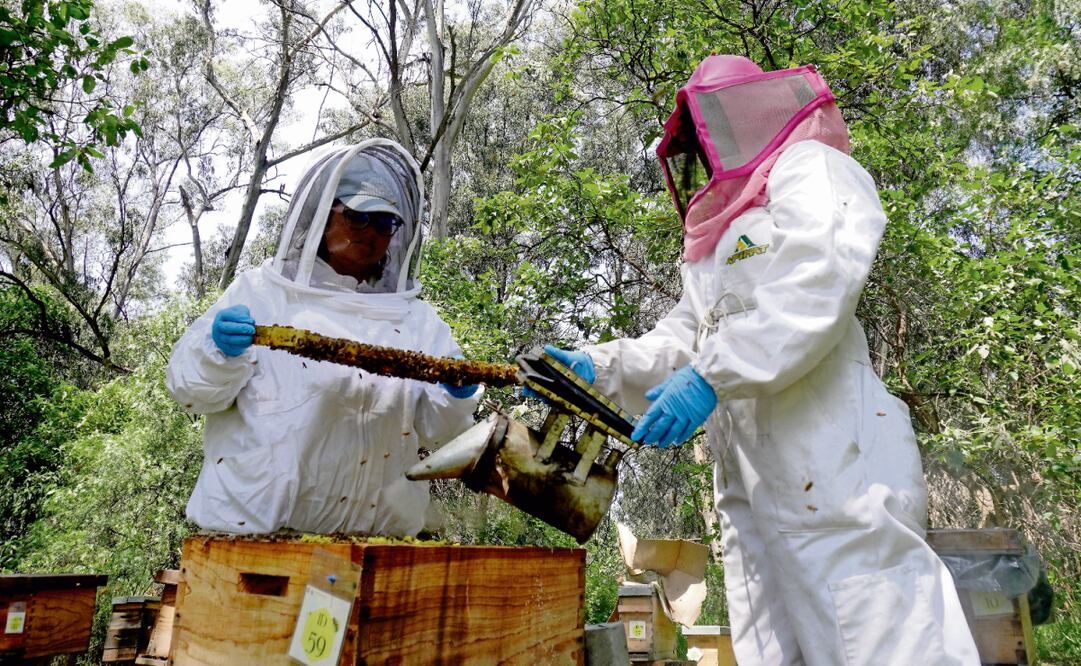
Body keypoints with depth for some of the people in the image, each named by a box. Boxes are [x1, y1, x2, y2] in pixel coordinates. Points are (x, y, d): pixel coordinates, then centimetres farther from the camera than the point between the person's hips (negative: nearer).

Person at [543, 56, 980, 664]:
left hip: (829, 468, -8)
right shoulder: (715, 251, 29)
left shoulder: (809, 169, 3)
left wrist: (711, 376, -22)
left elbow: (816, 288, -16)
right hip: (750, 486, 9)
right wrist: (597, 367, 6)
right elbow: (682, 341, 21)